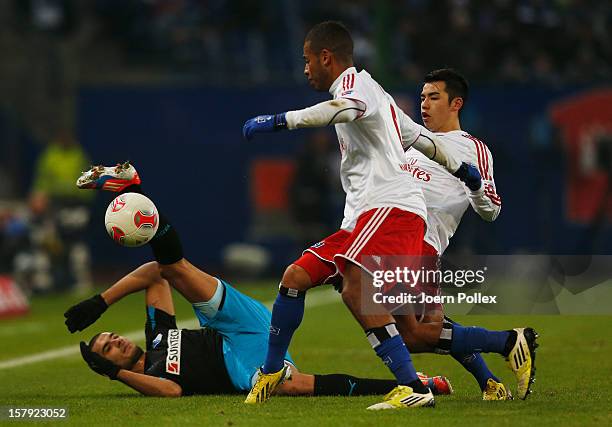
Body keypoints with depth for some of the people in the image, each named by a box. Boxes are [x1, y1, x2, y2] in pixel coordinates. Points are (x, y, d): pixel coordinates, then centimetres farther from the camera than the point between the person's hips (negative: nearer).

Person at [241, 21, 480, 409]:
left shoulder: (355, 81, -1)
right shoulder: (372, 93, 29)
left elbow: (345, 108, -28)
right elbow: (421, 137, 38)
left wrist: (281, 120, -32)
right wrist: (460, 169, 51)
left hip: (392, 206, -10)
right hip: (364, 216, 10)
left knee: (356, 290, -28)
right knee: (295, 277, 7)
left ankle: (413, 388, -32)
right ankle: (271, 373, 21)